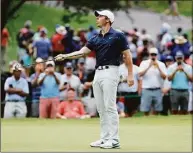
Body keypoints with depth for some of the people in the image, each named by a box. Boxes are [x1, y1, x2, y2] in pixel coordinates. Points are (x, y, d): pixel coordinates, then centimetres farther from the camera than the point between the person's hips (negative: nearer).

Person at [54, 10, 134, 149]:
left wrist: (130, 75, -10)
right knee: (101, 108, 7)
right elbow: (82, 52, 7)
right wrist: (65, 56, -7)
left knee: (110, 107, -10)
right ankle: (105, 138, 12)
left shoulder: (118, 36, -3)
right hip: (98, 73, 7)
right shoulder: (95, 39, 15)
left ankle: (114, 140, -9)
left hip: (110, 72, -7)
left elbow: (128, 55, -4)